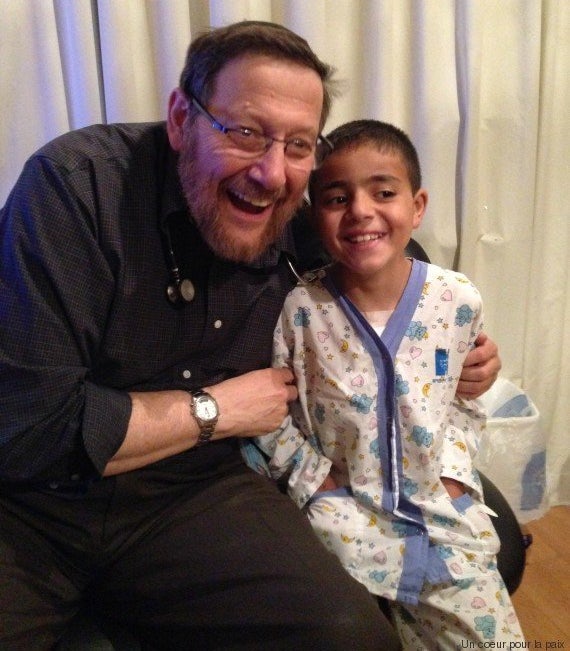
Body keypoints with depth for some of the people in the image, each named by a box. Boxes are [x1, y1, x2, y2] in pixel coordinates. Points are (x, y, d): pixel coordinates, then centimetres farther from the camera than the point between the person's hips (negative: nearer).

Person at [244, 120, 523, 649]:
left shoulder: (459, 301, -8)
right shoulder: (301, 310, -15)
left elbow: (467, 399, 8)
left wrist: (453, 472, -1)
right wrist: (319, 480, -8)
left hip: (442, 502, 3)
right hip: (347, 510, -2)